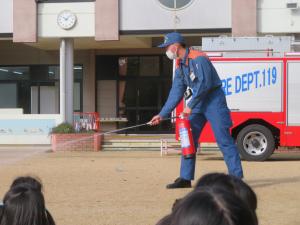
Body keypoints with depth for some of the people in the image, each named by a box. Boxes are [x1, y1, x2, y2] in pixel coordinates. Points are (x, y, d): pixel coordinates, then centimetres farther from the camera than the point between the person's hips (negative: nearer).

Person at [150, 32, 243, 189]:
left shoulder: (198, 58, -17)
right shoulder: (179, 65, 9)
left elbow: (204, 84, -25)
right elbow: (176, 93, 8)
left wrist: (190, 106, -23)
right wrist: (162, 115, 2)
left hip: (213, 100, -8)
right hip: (197, 102, 8)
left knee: (223, 139, -10)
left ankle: (237, 177, -7)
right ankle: (185, 178, 8)